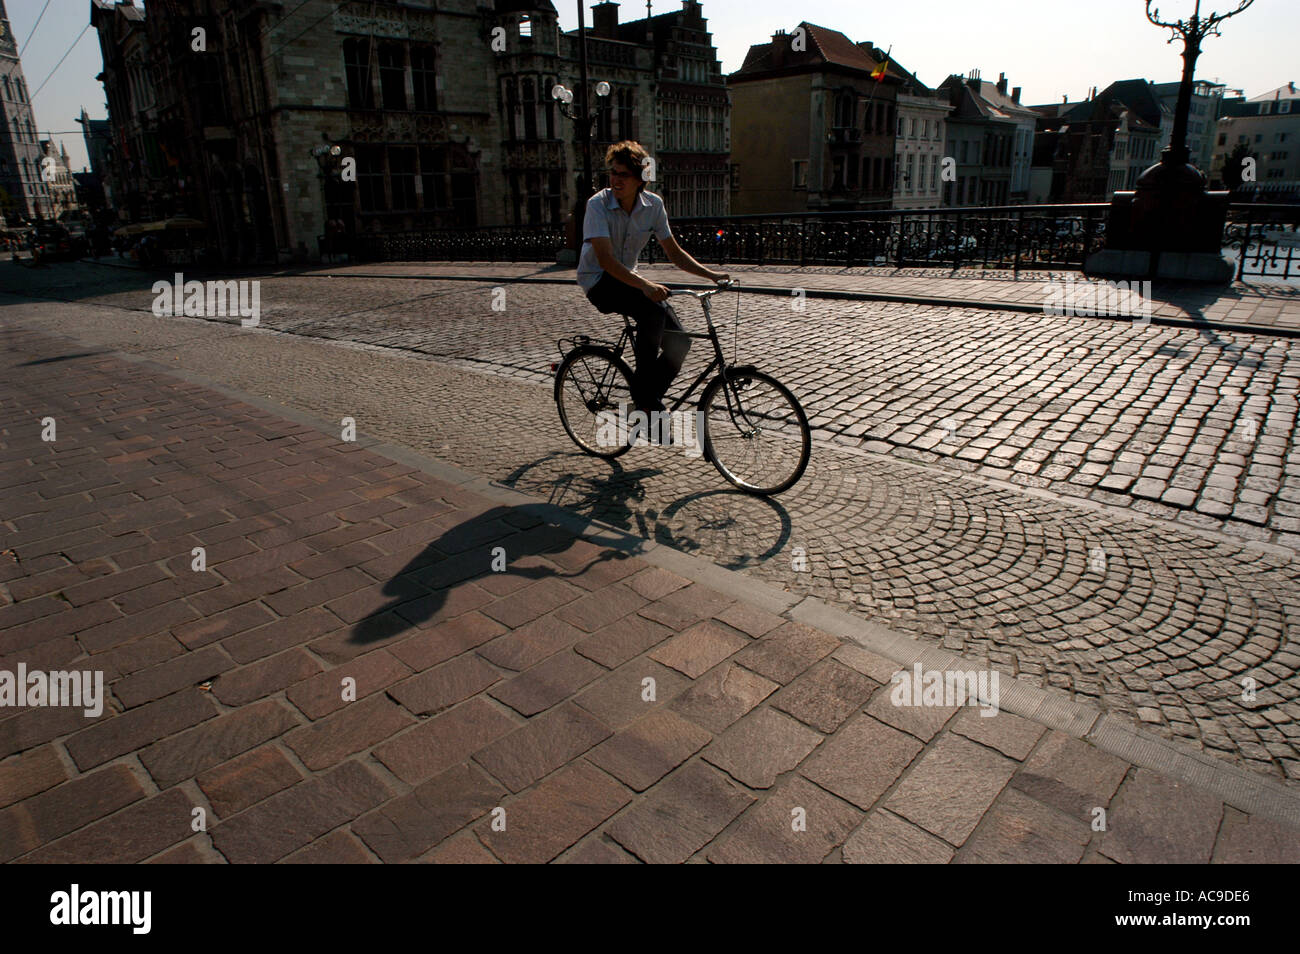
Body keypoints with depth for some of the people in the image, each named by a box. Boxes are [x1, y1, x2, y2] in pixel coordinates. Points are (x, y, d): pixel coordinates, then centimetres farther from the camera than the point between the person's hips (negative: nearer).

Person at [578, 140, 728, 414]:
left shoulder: (653, 205, -4)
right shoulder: (598, 204, -19)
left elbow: (674, 252, 4)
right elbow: (605, 259, -30)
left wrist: (711, 274, -8)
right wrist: (644, 285, -44)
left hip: (628, 279, 6)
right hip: (598, 281, -6)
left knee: (678, 341, -9)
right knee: (653, 311, -33)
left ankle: (649, 402, 9)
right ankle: (644, 396, -21)